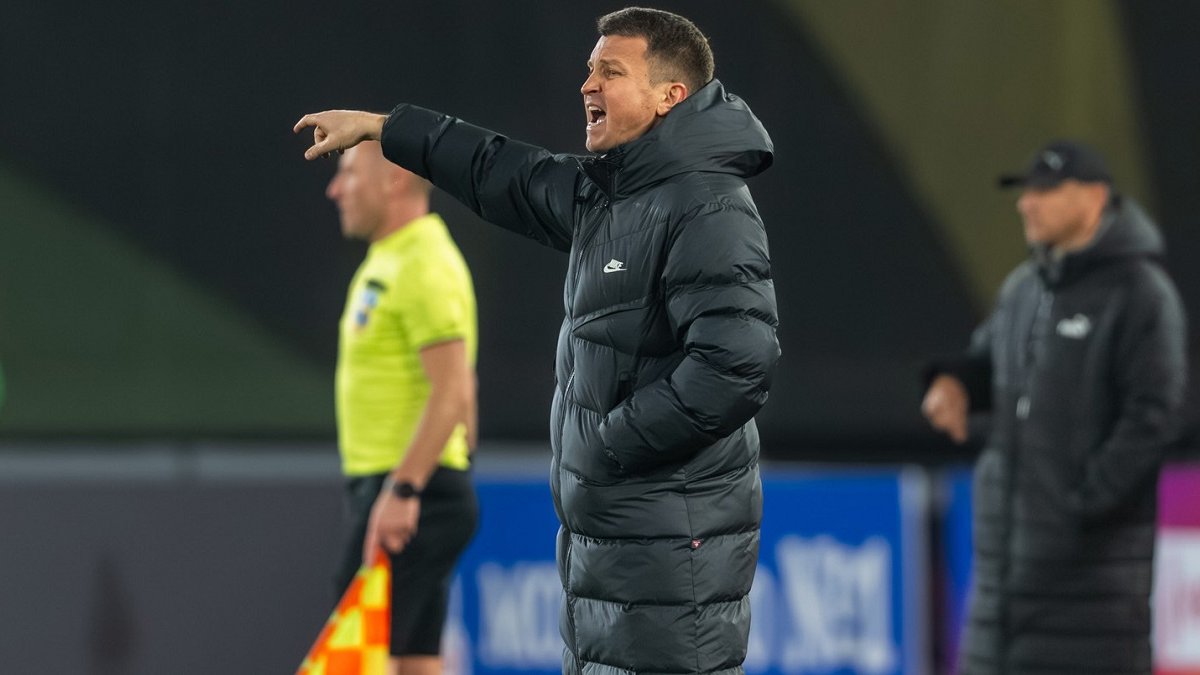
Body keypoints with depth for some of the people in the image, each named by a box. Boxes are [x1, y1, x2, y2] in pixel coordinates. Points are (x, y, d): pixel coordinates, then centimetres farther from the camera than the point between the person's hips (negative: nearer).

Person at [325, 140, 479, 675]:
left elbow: (453, 393, -22)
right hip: (391, 490, 10)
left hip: (411, 493, -10)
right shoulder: (388, 262, 17)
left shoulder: (424, 266, -15)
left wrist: (402, 491, -26)